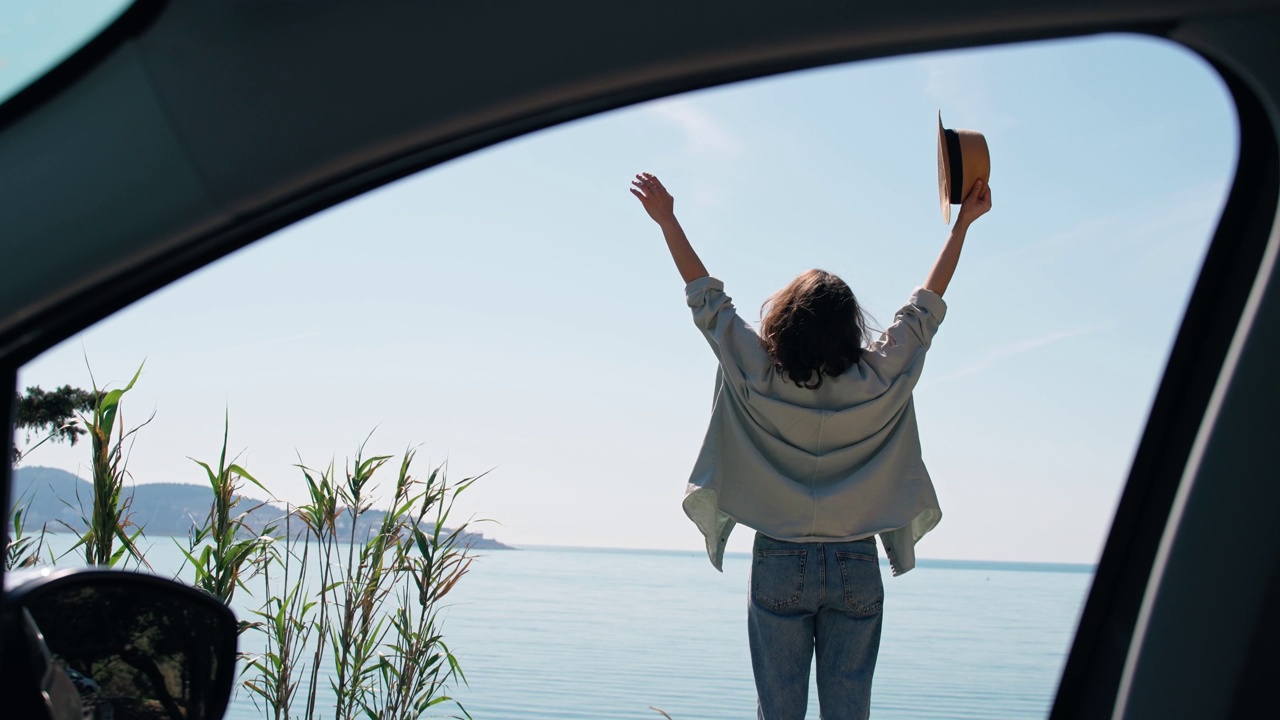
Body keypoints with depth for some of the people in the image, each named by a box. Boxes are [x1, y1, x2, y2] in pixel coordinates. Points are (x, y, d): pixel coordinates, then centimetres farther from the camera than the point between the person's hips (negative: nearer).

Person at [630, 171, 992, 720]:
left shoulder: (758, 377, -8)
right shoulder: (878, 381, -6)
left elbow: (707, 299, 2)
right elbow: (927, 304, 6)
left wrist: (666, 220, 11)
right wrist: (963, 222, 16)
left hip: (780, 564, -1)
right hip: (857, 567, 1)